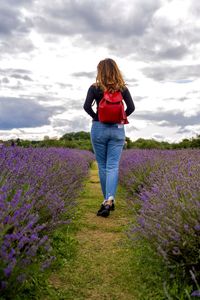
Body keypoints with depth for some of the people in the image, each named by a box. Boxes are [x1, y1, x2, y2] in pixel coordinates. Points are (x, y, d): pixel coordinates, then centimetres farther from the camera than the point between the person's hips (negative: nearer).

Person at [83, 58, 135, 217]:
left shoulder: (95, 87, -3)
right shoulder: (122, 88, 3)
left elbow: (86, 106, -15)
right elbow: (131, 107, -5)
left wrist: (96, 117, 0)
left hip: (99, 128, -1)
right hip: (117, 129, 2)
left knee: (102, 166, 11)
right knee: (113, 166, 0)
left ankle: (108, 200, 19)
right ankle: (109, 200, -16)